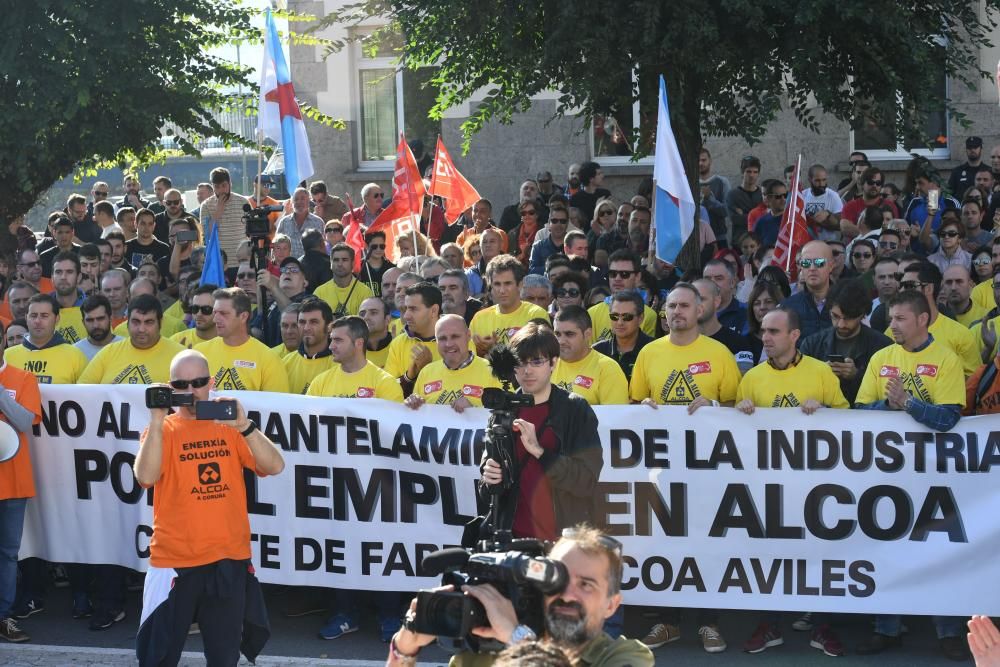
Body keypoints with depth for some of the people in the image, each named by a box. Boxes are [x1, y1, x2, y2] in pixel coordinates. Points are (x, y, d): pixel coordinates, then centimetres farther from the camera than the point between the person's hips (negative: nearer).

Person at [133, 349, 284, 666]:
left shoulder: (228, 426, 6)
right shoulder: (163, 430, -1)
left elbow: (274, 466, -7)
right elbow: (146, 477, -19)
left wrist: (243, 426, -20)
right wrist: (156, 421, -24)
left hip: (229, 559, 2)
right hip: (174, 561, -2)